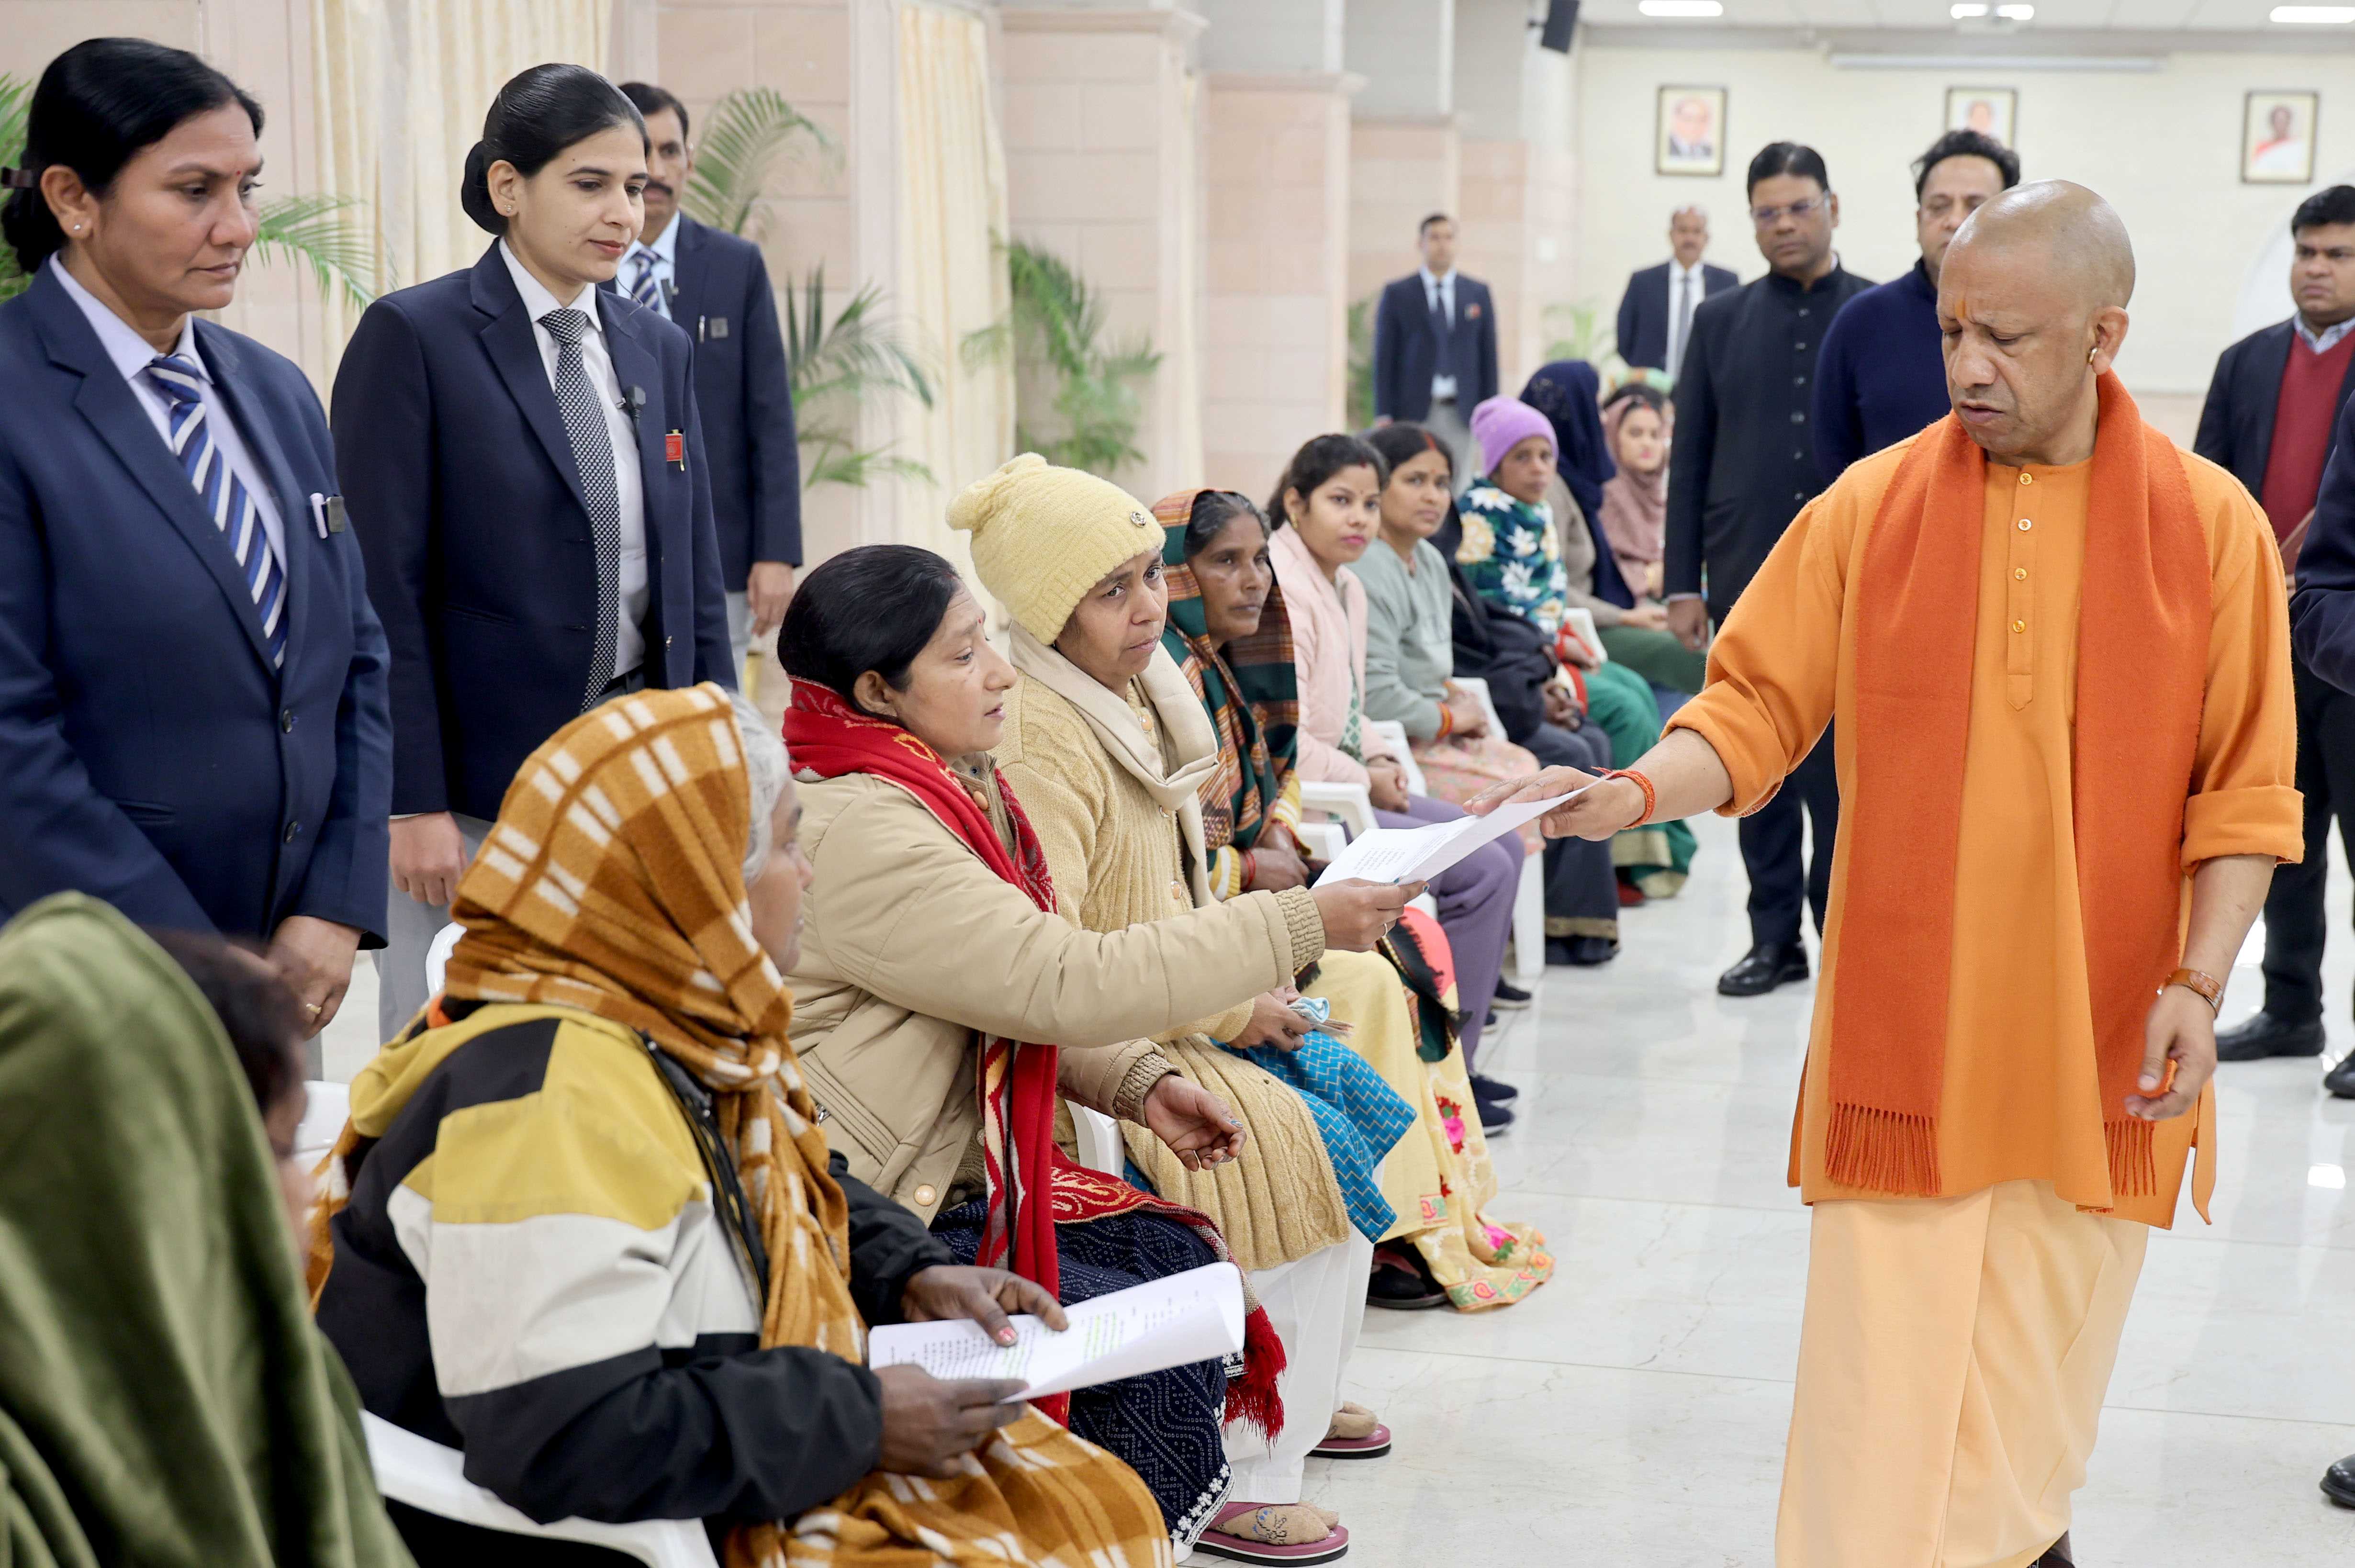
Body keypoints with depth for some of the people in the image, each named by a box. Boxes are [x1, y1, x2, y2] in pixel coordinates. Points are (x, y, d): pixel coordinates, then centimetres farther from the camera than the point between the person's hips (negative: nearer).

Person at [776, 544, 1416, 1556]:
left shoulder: (944, 790, 9)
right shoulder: (859, 832, -23)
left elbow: (1019, 999, 17)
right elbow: (1068, 984, -27)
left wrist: (1140, 1084, 0)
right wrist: (1297, 926, -22)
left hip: (954, 1178, 10)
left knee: (1190, 1263, 3)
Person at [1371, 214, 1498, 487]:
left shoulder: (1478, 293, 11)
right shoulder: (1397, 293, 5)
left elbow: (1489, 355, 11)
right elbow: (1384, 356, 2)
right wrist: (1383, 414, -5)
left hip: (1461, 413, 2)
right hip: (1414, 411, -2)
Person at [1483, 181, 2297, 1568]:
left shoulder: (2211, 522, 0)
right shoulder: (1872, 506, 0)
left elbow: (2245, 792, 1)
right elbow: (1757, 712, 1)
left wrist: (2198, 983, -9)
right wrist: (1632, 792, -17)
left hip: (2100, 1054, 1)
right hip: (1905, 1041, 0)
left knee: (2030, 1416, 12)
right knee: (1878, 1413, -1)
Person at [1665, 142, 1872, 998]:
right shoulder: (1721, 321, 10)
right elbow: (1689, 457, 9)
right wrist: (1683, 583, 3)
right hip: (1748, 578, 3)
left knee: (1840, 769, -4)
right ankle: (1775, 936, 15)